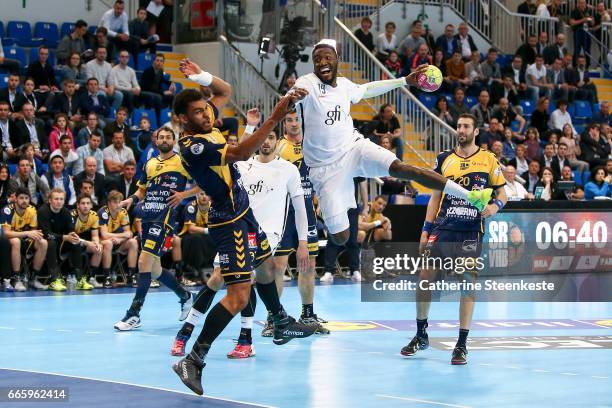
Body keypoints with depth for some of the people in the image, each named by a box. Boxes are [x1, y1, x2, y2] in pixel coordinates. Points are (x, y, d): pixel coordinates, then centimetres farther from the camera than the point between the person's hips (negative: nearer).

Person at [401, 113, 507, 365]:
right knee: (424, 276, -1)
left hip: (471, 232, -3)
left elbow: (502, 193, 7)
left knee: (468, 285, -3)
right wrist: (426, 229, 9)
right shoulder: (444, 159, 11)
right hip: (442, 228, 3)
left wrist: (495, 206, -16)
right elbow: (435, 196, 15)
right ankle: (421, 335, 16)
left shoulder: (488, 160, 4)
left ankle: (462, 344, 4)